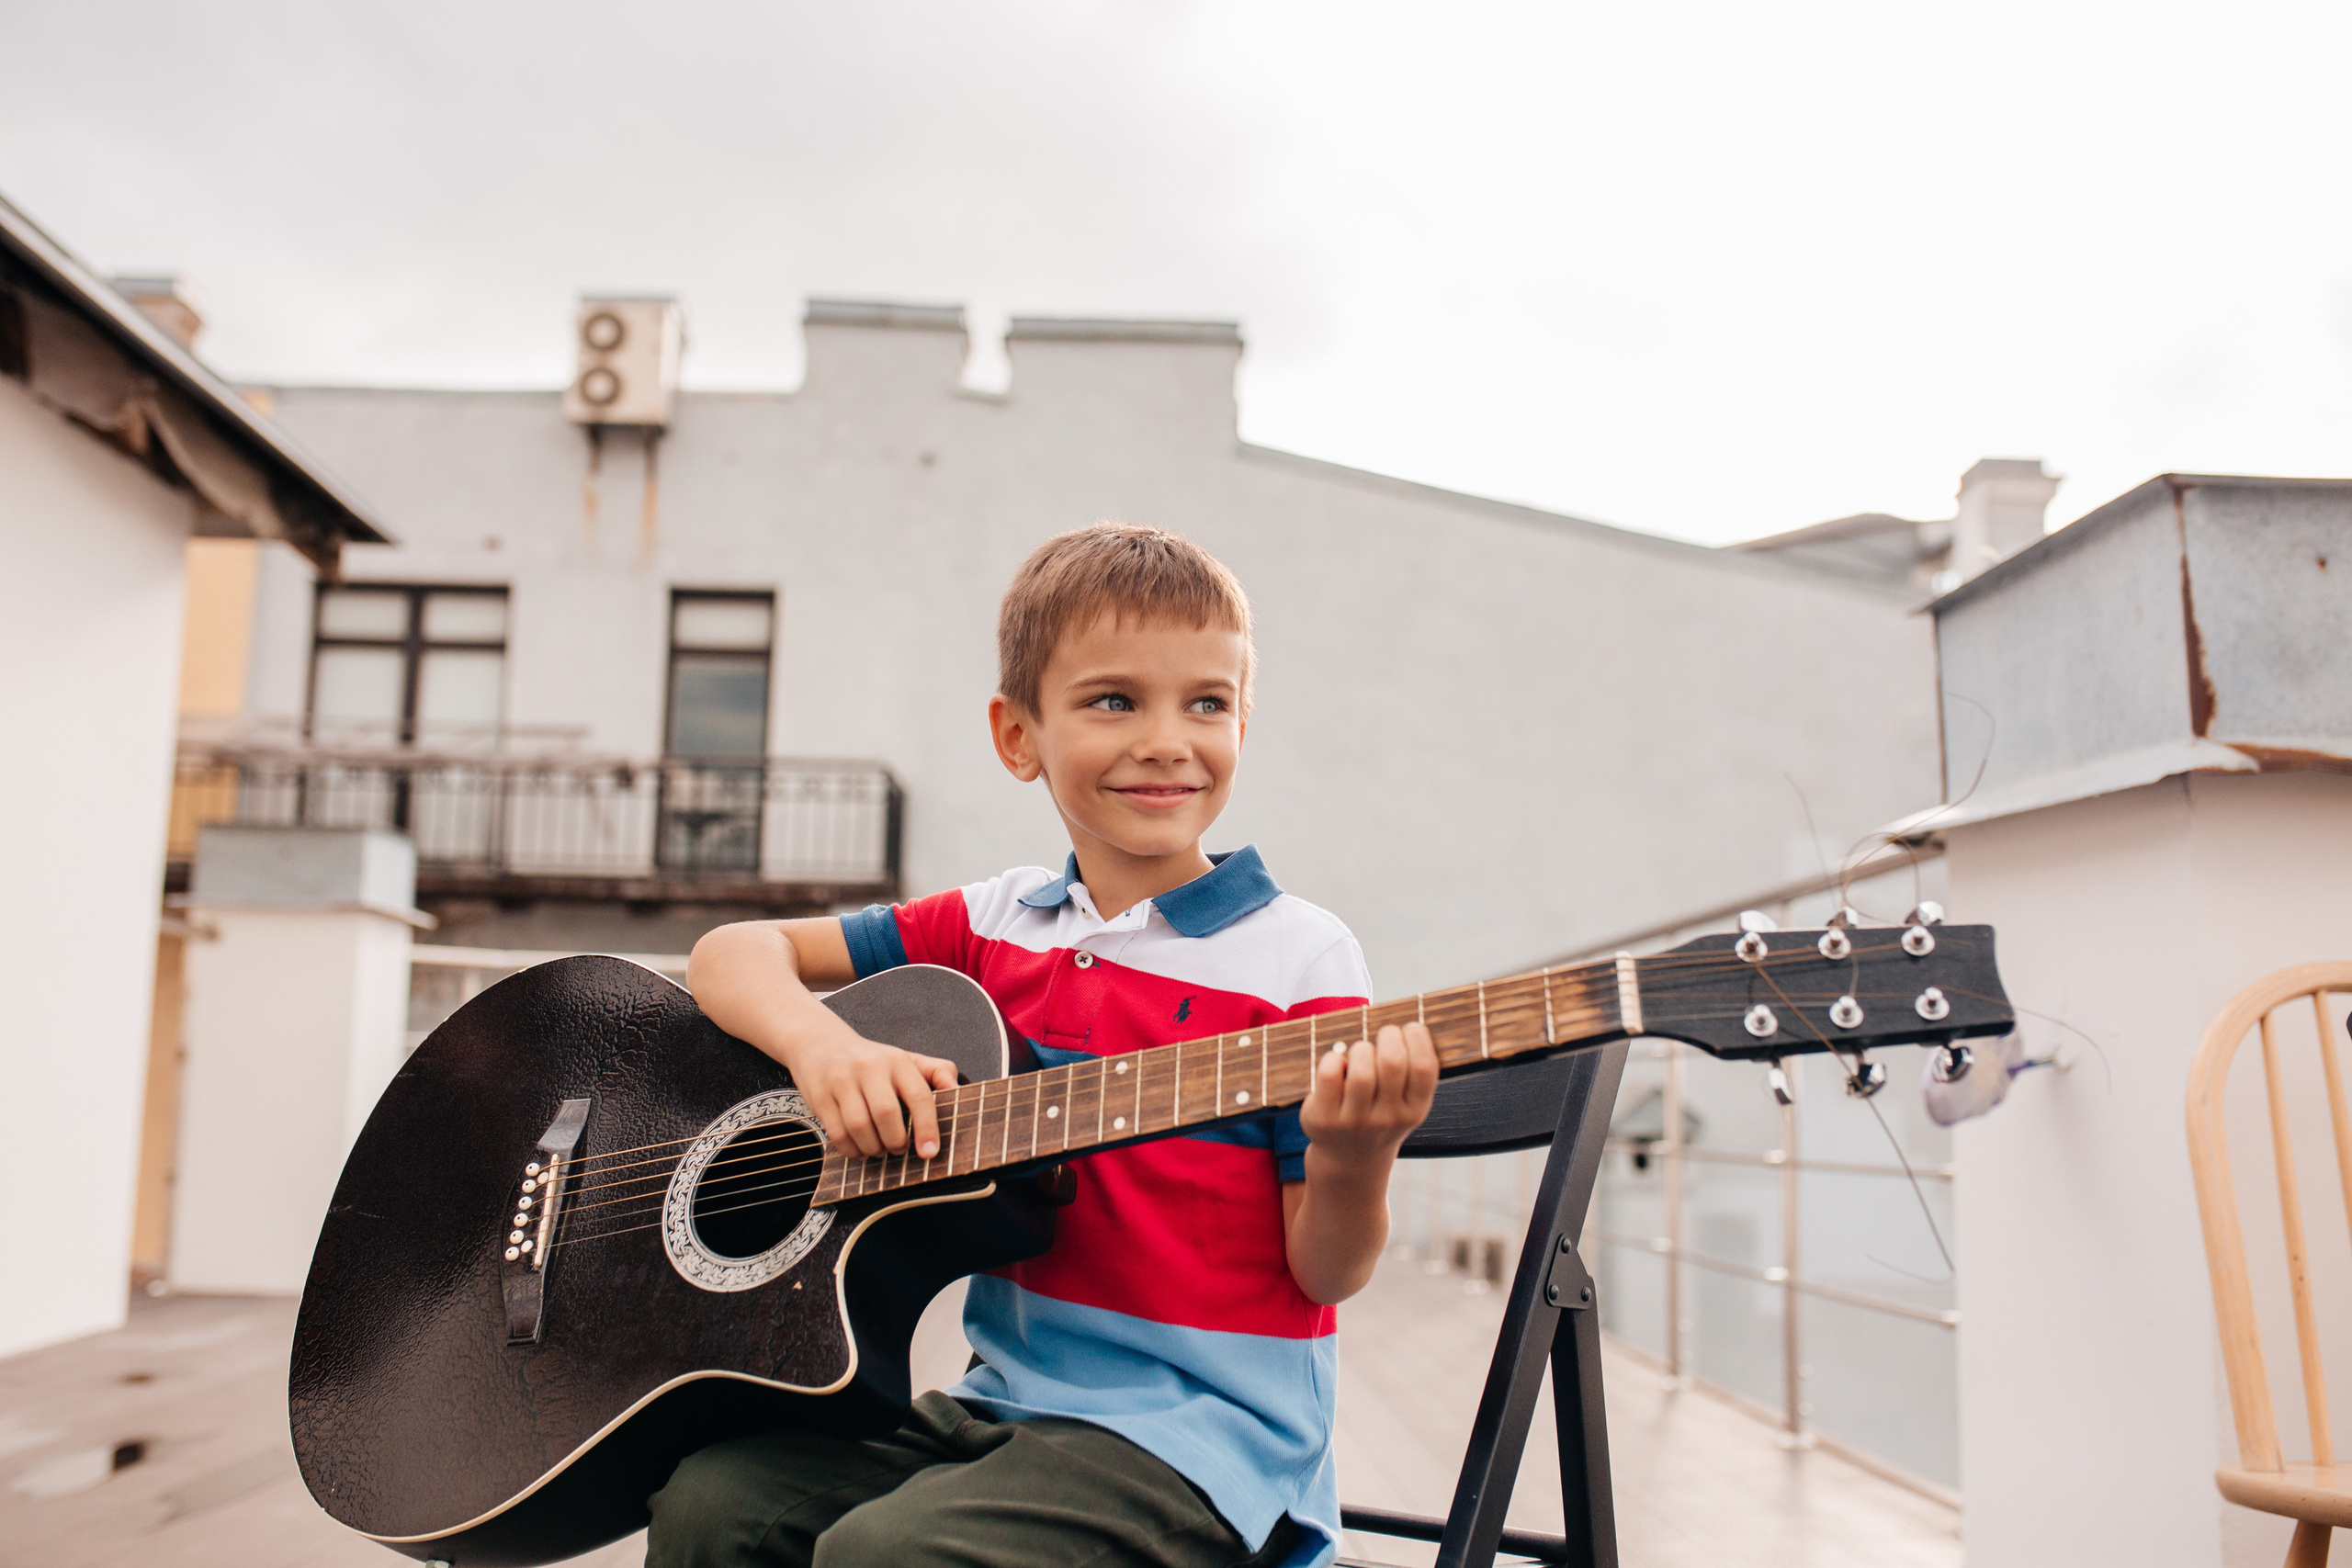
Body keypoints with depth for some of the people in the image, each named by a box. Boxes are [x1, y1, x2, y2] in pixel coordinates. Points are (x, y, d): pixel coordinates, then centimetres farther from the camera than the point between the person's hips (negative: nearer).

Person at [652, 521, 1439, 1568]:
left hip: (1199, 1424, -5)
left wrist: (1353, 1163, -29)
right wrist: (819, 1042, -15)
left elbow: (1326, 1275, -6)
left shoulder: (1298, 958, -8)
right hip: (1009, 1394, 5)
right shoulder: (991, 923, 6)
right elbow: (735, 953, 7)